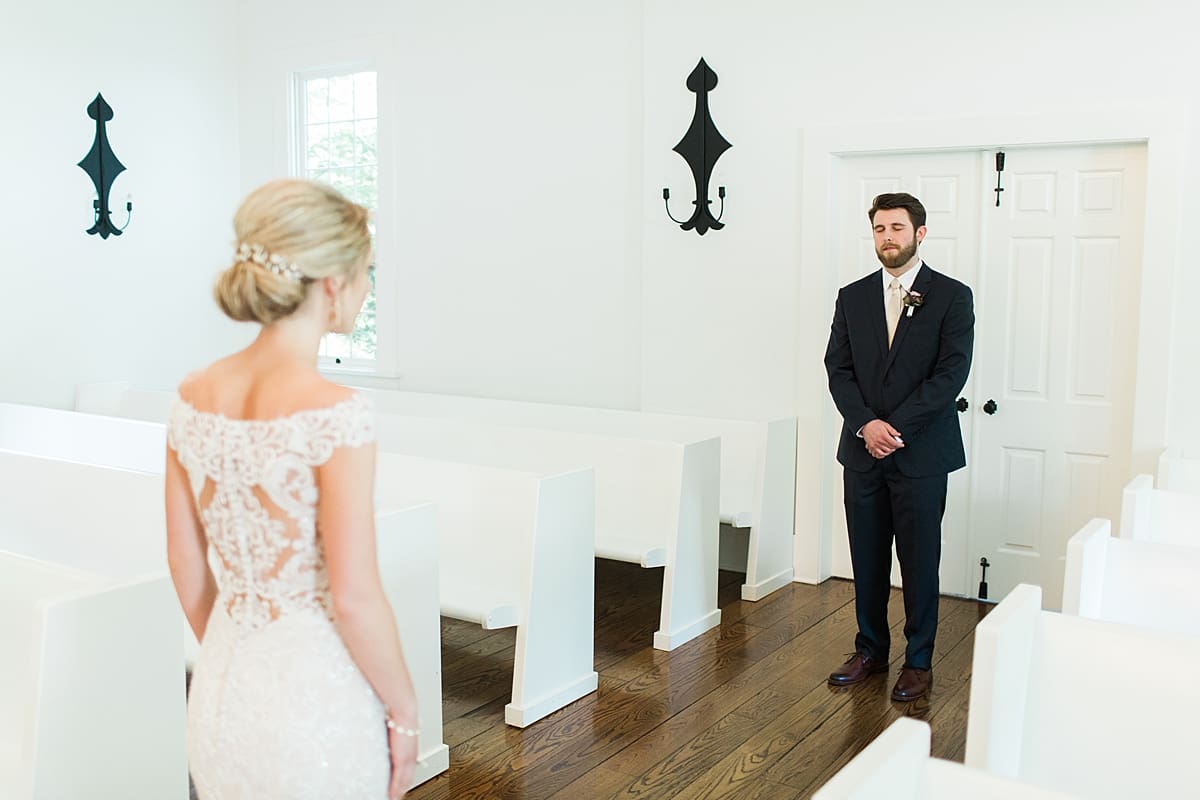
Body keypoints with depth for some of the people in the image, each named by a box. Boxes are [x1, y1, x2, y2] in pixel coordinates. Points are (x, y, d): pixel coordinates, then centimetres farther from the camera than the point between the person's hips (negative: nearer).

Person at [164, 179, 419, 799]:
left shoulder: (194, 398, -3)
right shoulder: (335, 412, -22)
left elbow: (187, 570, 6)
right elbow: (354, 598, -20)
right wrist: (404, 711, -6)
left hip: (221, 690, 6)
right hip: (316, 693, -6)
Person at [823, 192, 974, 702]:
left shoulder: (952, 296, -2)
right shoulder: (852, 297, 9)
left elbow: (952, 373, -10)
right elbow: (837, 369, 4)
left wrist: (896, 426, -16)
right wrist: (866, 423, -12)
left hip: (922, 453, -3)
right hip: (862, 451, 3)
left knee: (919, 561, 4)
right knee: (867, 559, 11)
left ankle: (918, 661, 18)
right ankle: (870, 650, 26)